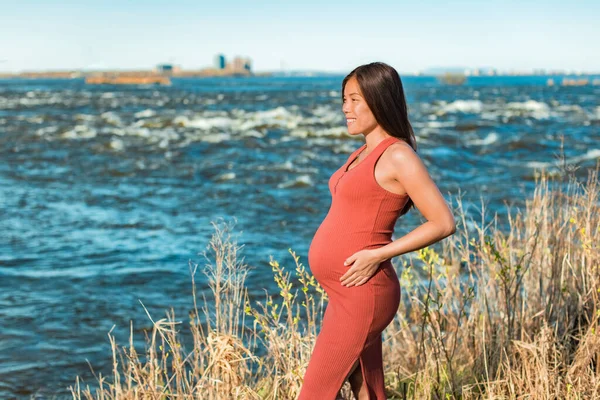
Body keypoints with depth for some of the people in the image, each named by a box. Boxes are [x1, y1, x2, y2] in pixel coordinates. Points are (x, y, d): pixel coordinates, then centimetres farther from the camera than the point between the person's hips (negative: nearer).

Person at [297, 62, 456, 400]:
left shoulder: (398, 156, -13)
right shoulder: (365, 152, 13)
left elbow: (443, 223, -16)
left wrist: (377, 256, -19)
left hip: (362, 295, -9)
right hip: (348, 294, 9)